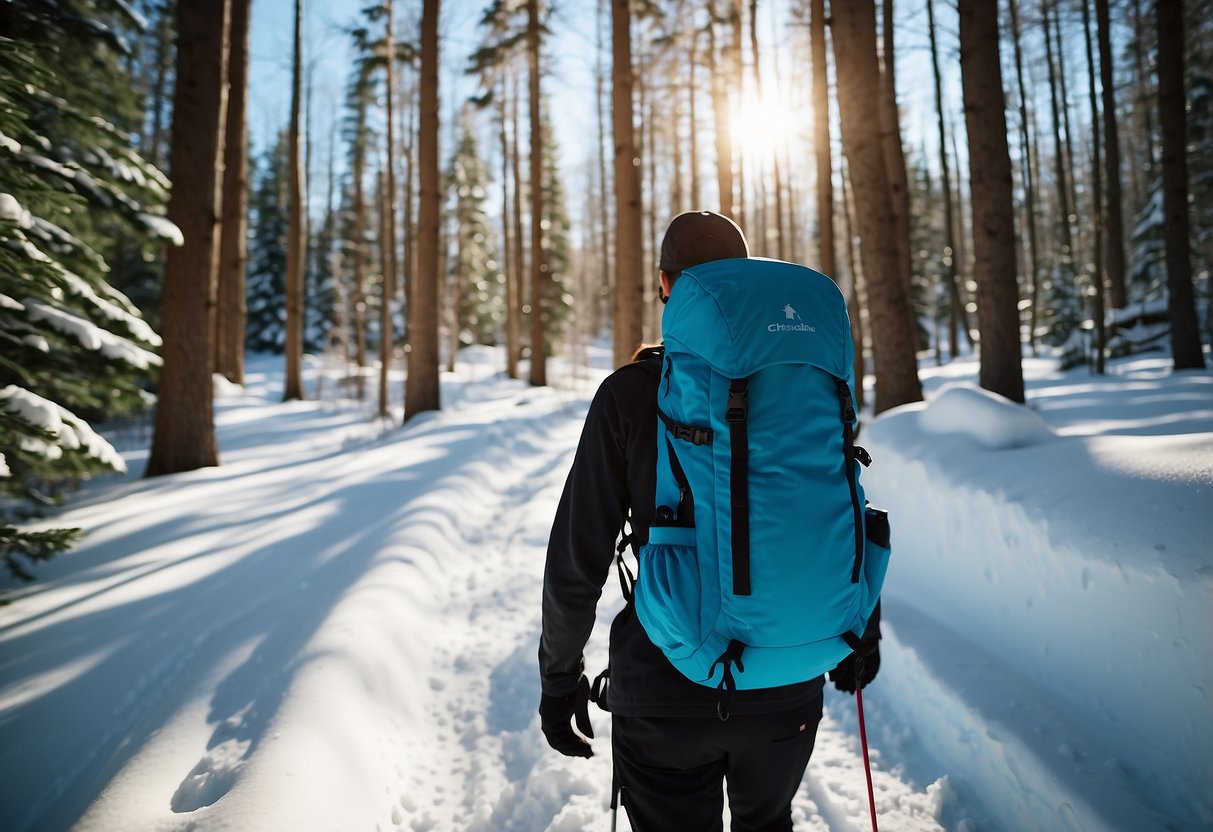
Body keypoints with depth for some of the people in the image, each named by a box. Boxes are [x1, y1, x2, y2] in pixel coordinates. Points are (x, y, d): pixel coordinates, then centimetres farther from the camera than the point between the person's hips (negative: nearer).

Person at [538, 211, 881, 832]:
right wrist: (859, 635, 19)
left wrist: (559, 676, 4)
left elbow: (577, 560, -10)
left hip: (661, 694, -2)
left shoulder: (628, 395, -12)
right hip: (787, 689, 3)